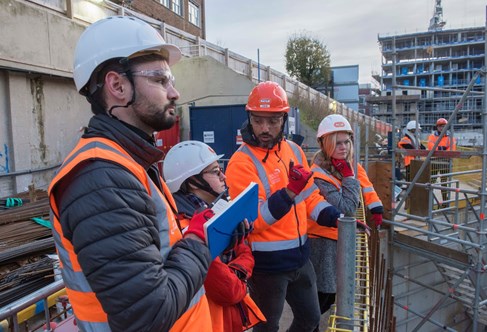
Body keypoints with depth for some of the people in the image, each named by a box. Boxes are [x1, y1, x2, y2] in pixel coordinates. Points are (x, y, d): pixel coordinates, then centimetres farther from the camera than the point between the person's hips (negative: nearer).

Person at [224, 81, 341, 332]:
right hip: (267, 265, -6)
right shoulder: (241, 163, -19)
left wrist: (337, 218, -3)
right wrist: (288, 192, -34)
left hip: (300, 257, 7)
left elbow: (310, 196, 11)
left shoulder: (294, 150, 3)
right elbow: (250, 222, -24)